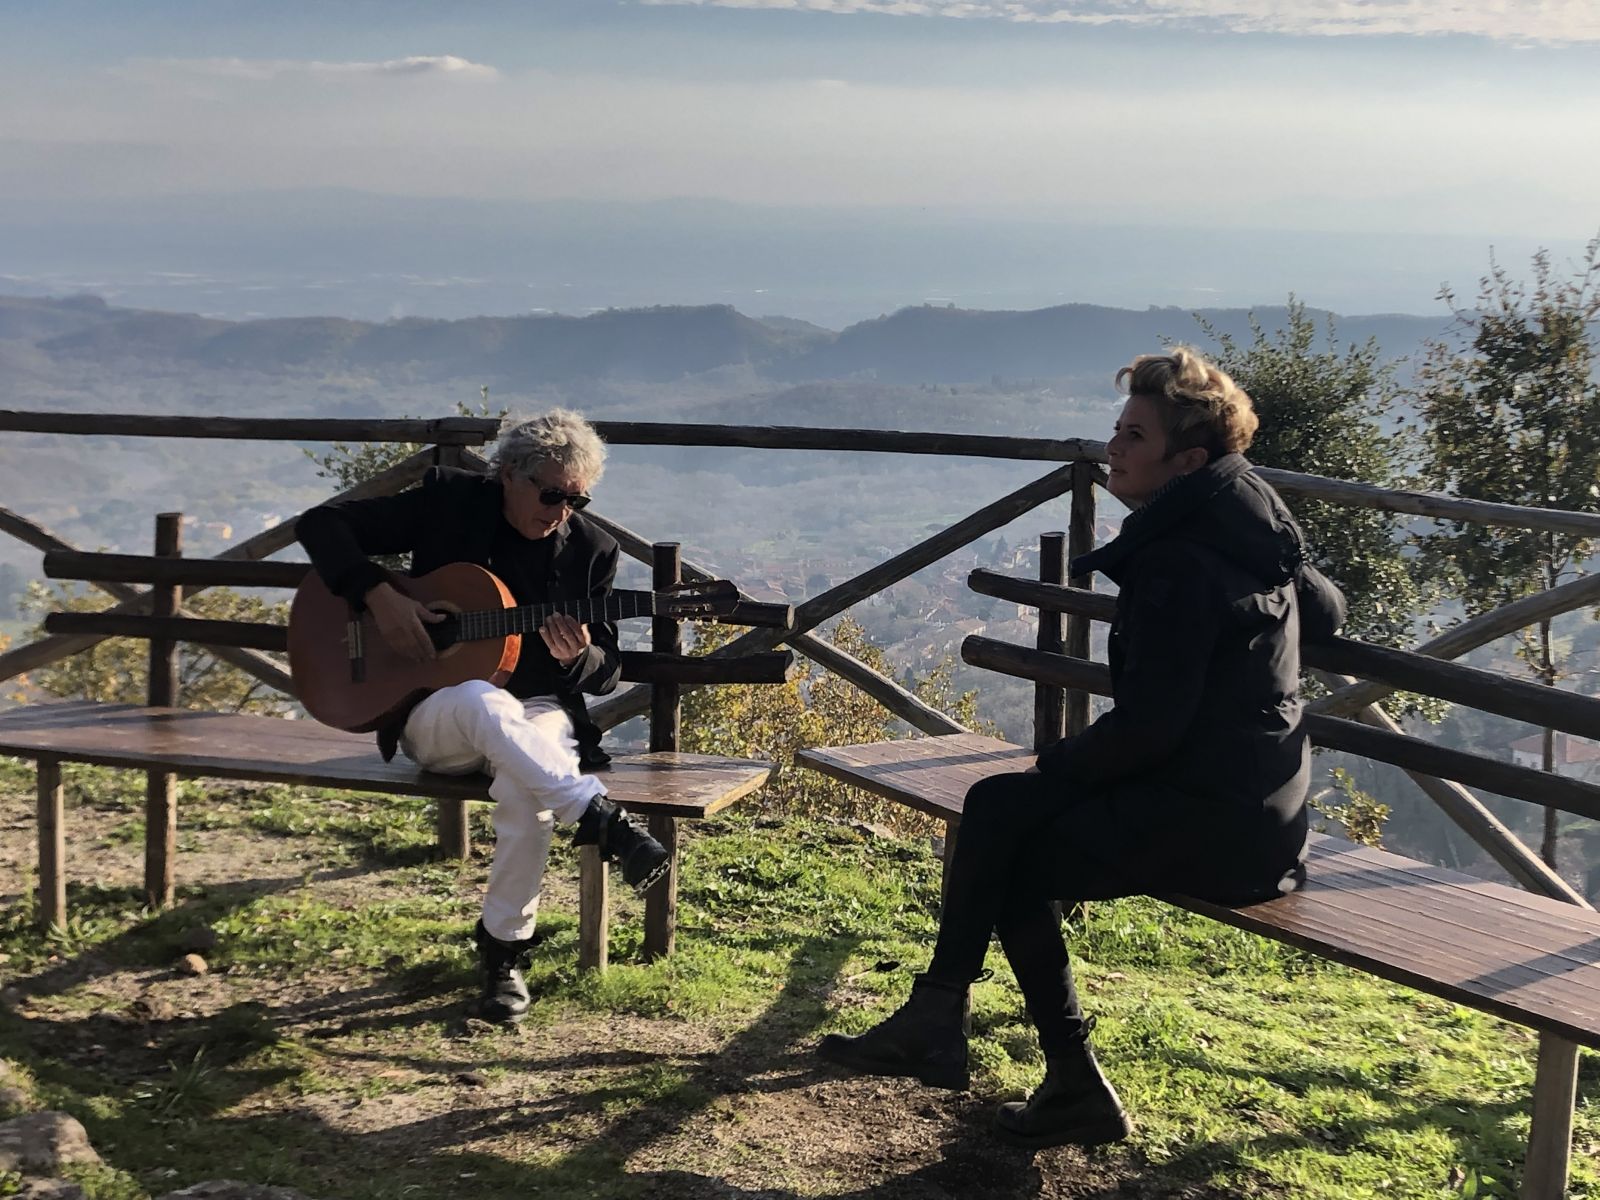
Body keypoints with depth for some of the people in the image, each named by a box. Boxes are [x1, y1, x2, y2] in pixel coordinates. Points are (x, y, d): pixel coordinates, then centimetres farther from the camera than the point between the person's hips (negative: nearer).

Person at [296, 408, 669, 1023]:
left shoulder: (590, 549, 3)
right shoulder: (447, 503, -2)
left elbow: (607, 672, 6)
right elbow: (321, 523, -2)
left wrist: (577, 657, -19)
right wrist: (379, 596, -17)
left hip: (538, 712, 1)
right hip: (433, 713, -1)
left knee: (525, 787, -35)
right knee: (486, 702, -40)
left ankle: (504, 947, -18)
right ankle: (600, 819, -45)